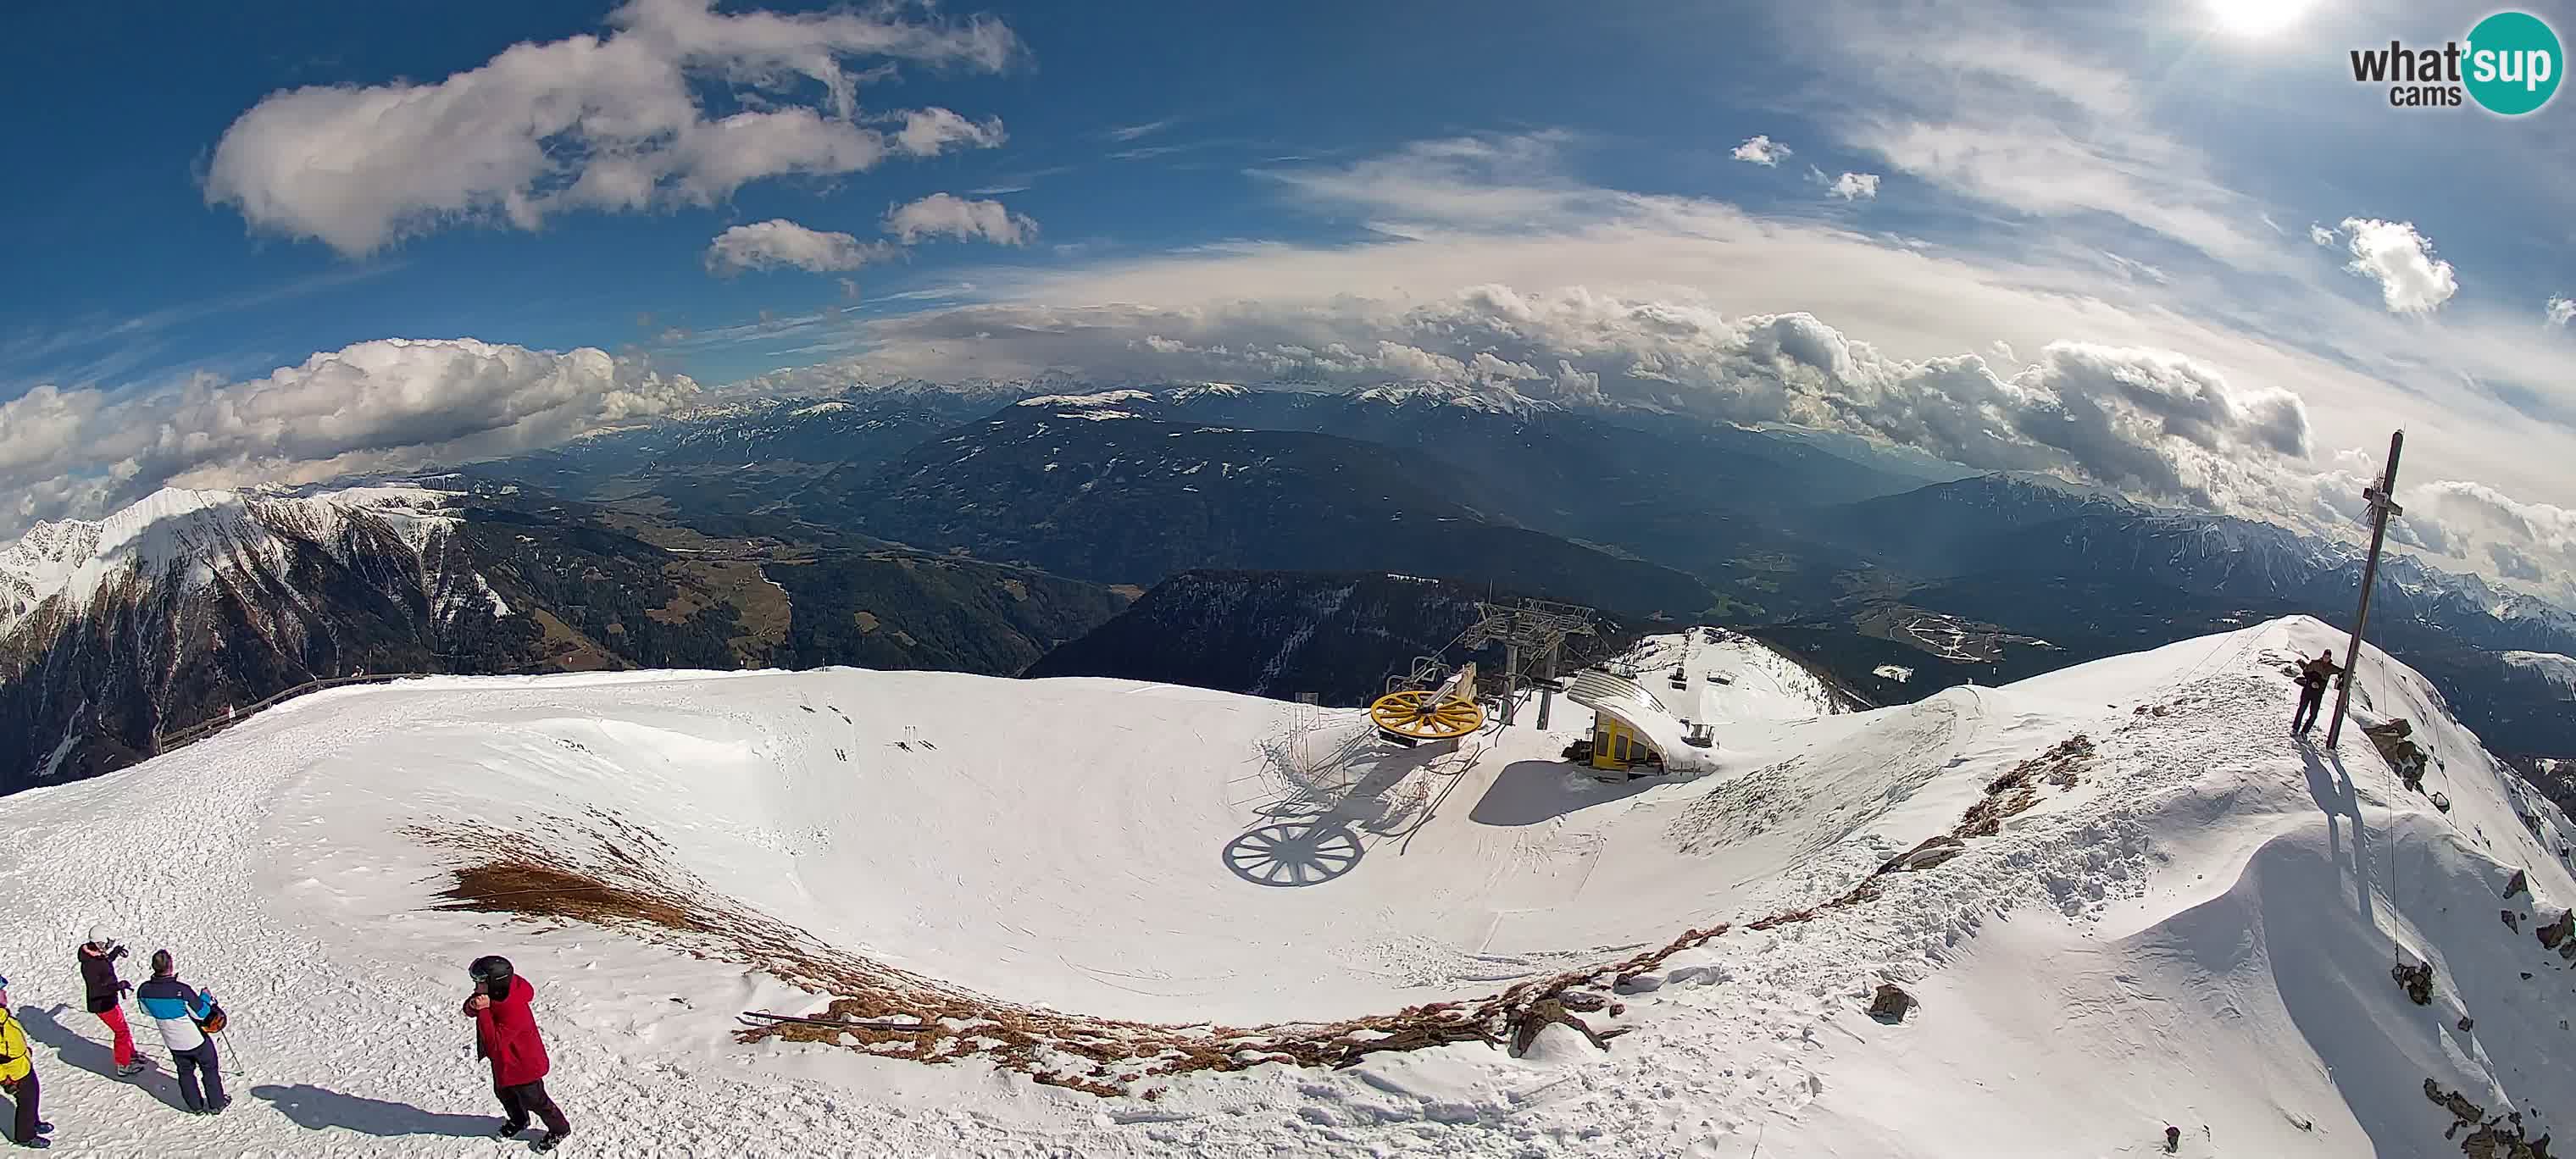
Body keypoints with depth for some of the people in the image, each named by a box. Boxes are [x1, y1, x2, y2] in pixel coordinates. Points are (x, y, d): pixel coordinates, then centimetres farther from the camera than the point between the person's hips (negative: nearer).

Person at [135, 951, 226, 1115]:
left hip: (173, 1042, 4)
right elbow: (201, 1013, -20)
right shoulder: (181, 990, -32)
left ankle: (195, 1106, 37)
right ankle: (216, 1104, 30)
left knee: (185, 1072, 25)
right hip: (196, 1040, -4)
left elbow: (146, 1011, 4)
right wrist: (206, 997, -3)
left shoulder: (144, 990, -18)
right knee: (210, 1070, 18)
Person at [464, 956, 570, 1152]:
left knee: (533, 1100, 10)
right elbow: (469, 1010, -3)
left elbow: (494, 1043, -39)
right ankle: (518, 1121, 56)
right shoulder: (495, 994, -14)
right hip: (503, 1061, 9)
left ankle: (559, 1129, 31)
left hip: (522, 1065, -9)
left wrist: (483, 1011, -43)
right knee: (503, 1092, 29)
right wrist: (473, 1005, -30)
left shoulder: (514, 1011, -40)